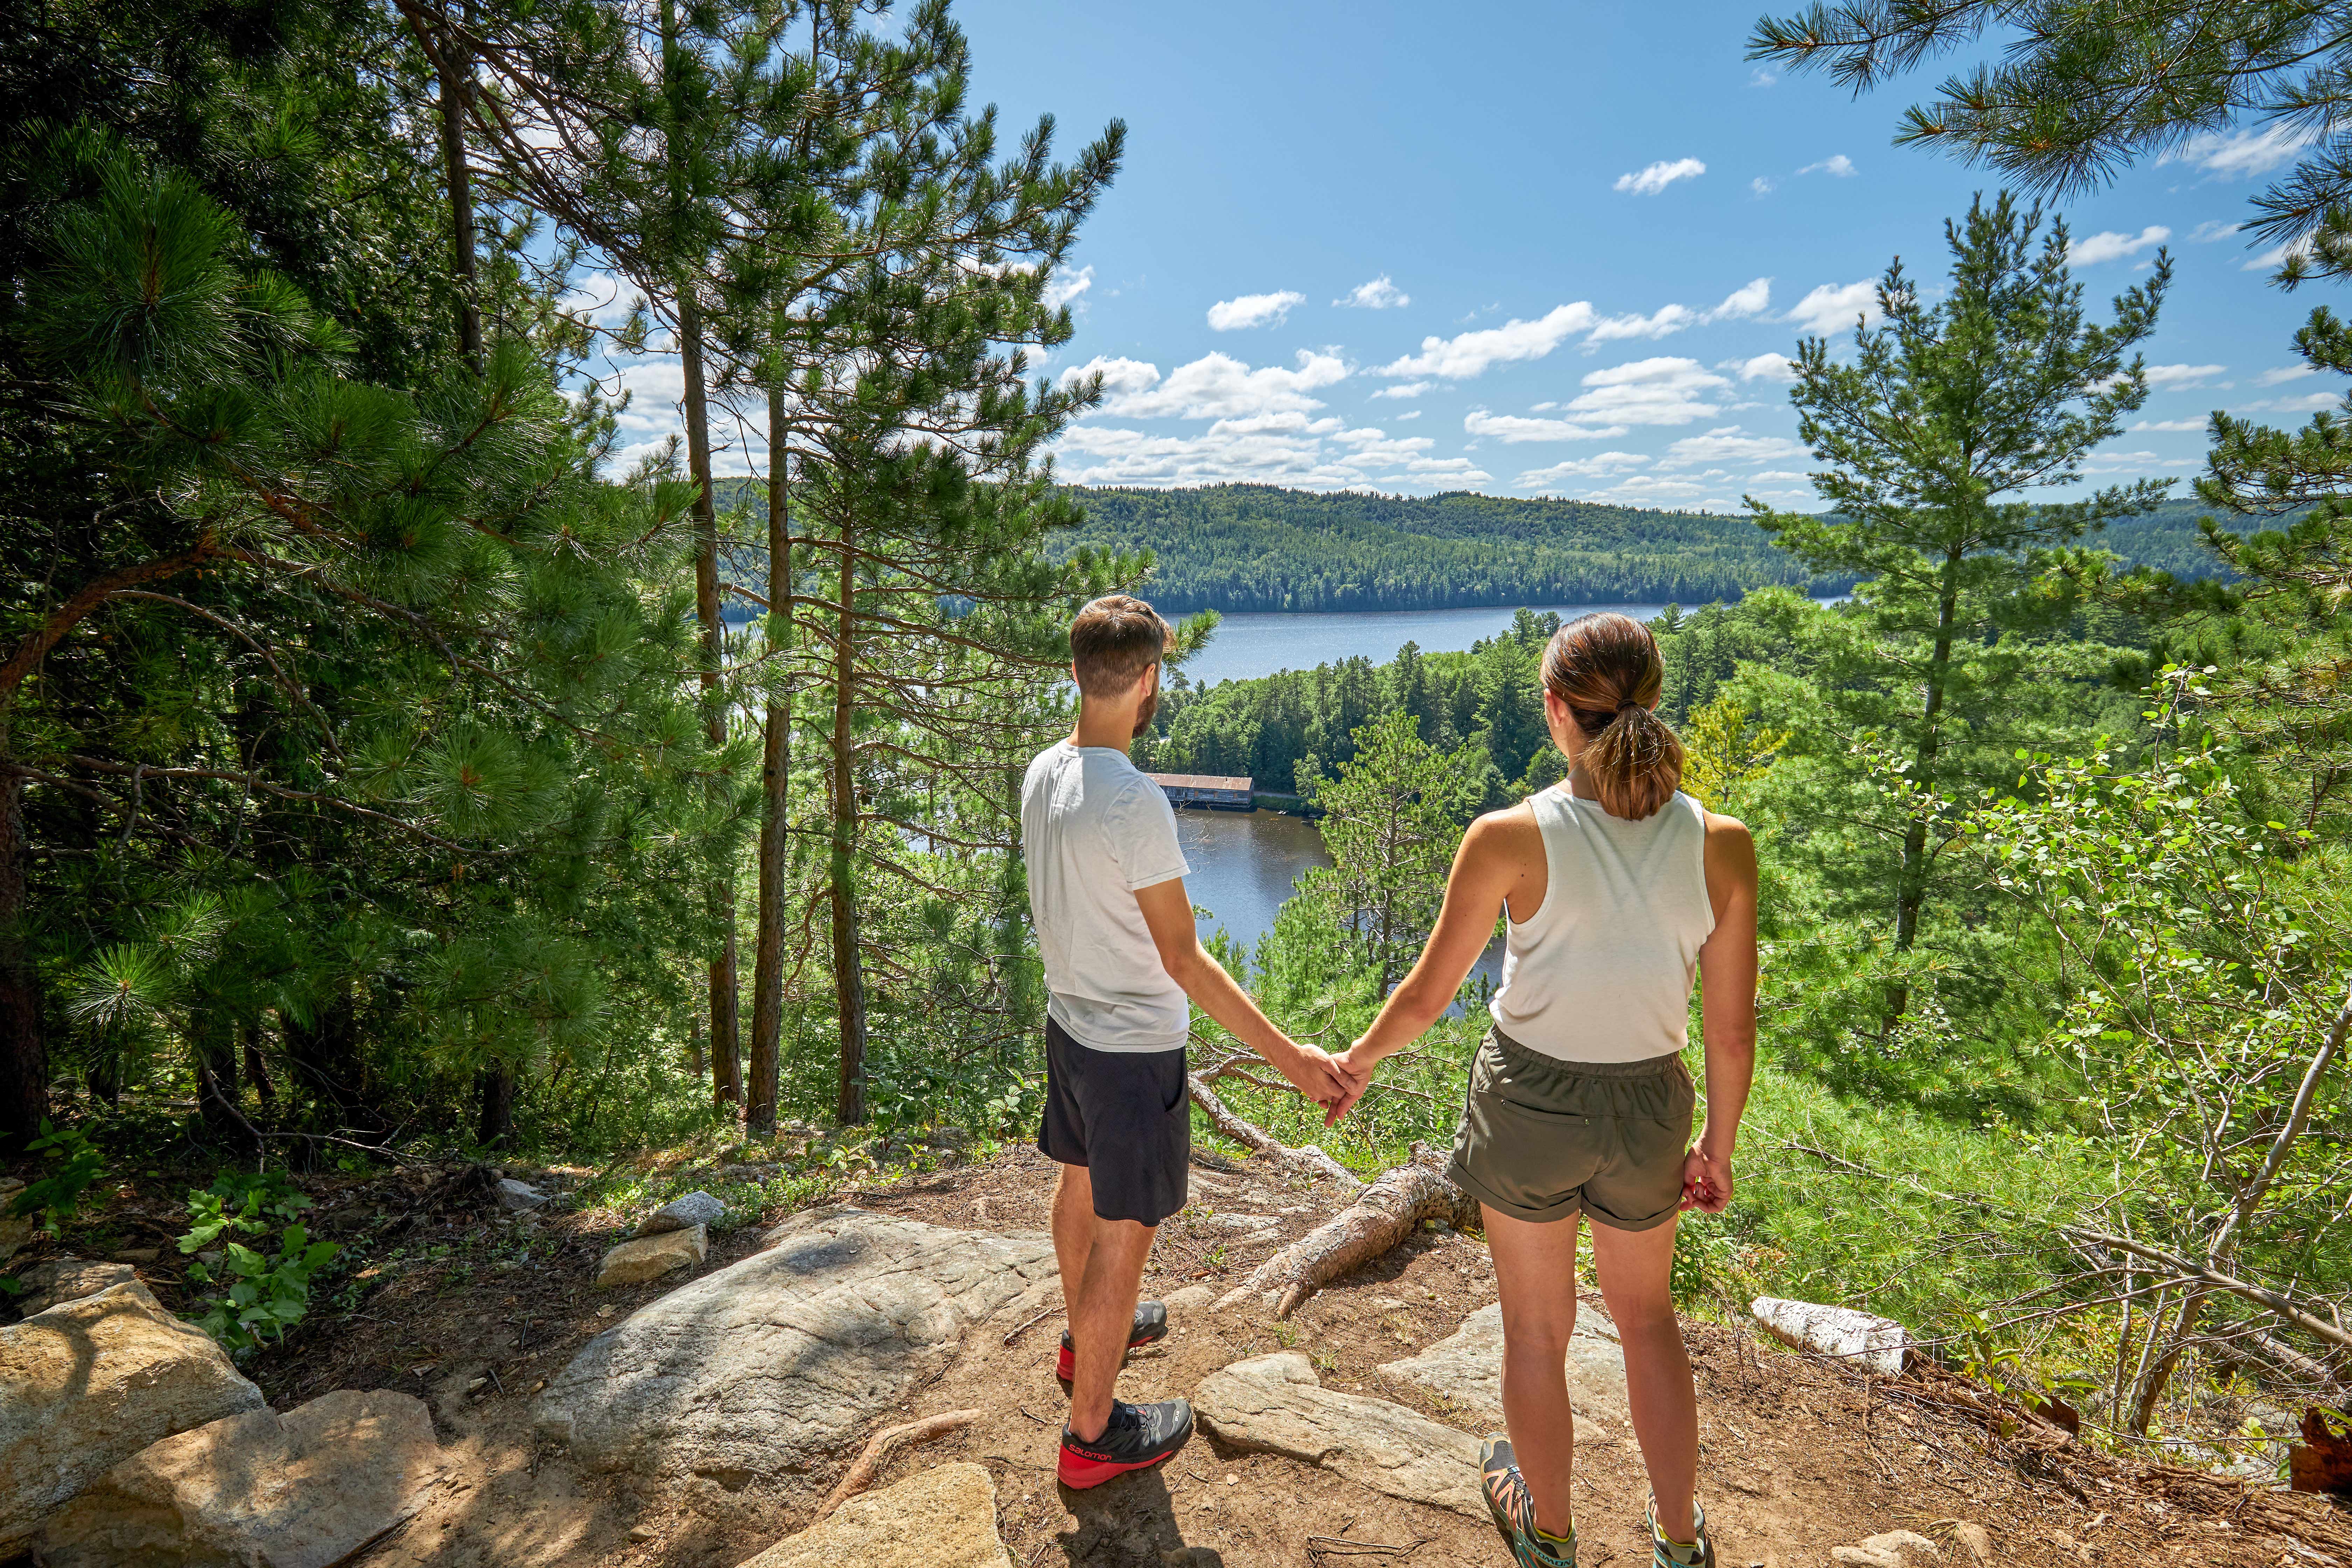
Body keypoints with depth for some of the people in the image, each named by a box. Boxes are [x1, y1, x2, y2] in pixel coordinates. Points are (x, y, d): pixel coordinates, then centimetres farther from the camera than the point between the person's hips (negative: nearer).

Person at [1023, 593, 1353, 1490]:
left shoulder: (1043, 774, -3)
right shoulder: (1135, 804, -29)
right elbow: (1183, 961, -26)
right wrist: (1287, 1057, -23)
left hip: (1069, 1019, 9)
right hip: (1134, 1047, -9)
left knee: (1080, 1184, 27)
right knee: (1124, 1231, 8)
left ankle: (1089, 1337, 53)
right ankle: (1093, 1434, 27)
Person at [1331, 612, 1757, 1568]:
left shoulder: (1511, 838, -22)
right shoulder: (1722, 844, -14)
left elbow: (1427, 996, -12)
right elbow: (1732, 1032, -5)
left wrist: (1360, 1059, 7)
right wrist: (1719, 1147, 11)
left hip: (1528, 1104, -2)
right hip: (1648, 1107, 3)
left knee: (1537, 1326, 22)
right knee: (1646, 1317, 29)